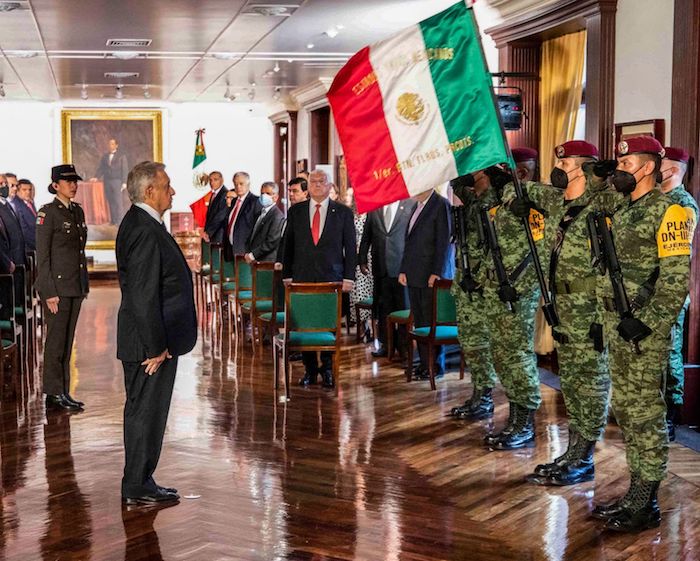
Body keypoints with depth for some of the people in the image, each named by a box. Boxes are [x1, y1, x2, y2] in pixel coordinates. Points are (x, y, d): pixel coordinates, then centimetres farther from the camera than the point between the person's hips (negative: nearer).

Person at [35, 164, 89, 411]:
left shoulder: (78, 211, 13)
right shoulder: (47, 213, -8)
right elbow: (42, 256, -11)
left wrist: (85, 284, 15)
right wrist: (49, 292, -16)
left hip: (76, 286, 7)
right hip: (57, 286, -7)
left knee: (67, 340, 11)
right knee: (56, 340, -3)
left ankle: (63, 393, 17)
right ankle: (54, 395, 4)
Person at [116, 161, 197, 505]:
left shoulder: (139, 224, 13)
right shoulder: (145, 231, -20)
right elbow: (144, 296, -24)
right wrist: (156, 347, -21)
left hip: (150, 340, 10)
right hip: (150, 344, -10)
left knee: (143, 411, 16)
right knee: (145, 412, 0)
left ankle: (139, 483, 26)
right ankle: (137, 488, 10)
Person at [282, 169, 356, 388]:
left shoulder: (343, 212, 5)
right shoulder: (295, 212, 9)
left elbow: (350, 247, 4)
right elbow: (288, 245, 11)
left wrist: (349, 278, -3)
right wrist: (287, 275, 4)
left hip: (332, 277, -1)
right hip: (302, 277, 1)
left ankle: (328, 370, 11)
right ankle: (310, 369, 12)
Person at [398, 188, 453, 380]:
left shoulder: (441, 205, -8)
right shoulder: (417, 207, 18)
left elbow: (444, 242, -14)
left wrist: (436, 272, -18)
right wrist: (403, 270, 13)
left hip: (431, 276, -8)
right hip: (414, 276, 8)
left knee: (431, 321, -4)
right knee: (419, 321, 10)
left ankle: (435, 366, 4)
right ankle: (424, 363, 17)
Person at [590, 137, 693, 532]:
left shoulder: (667, 211, -11)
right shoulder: (622, 211, 15)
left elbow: (676, 277, -17)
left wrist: (646, 321, -20)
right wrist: (608, 317, 15)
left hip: (647, 326, -9)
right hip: (618, 321, 9)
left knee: (645, 412, -3)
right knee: (625, 407, 12)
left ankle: (646, 504, 5)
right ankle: (635, 493, 22)